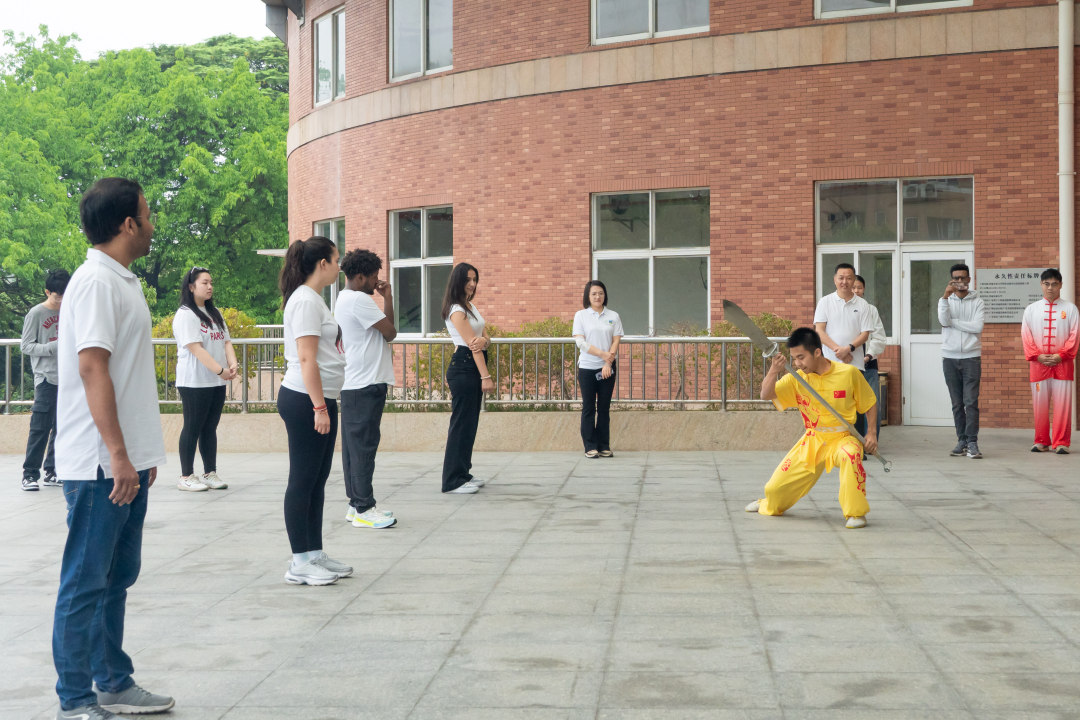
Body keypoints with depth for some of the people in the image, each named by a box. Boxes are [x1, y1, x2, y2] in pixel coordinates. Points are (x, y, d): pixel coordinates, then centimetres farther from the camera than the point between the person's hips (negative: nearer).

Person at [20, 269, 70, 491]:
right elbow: (26, 346, -5)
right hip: (46, 379, -5)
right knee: (40, 428, -8)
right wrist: (54, 347, -17)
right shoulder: (36, 314, -2)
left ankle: (52, 473, 13)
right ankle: (30, 474, -3)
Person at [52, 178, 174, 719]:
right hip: (100, 465, -10)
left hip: (126, 460, 10)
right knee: (86, 582, -1)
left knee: (116, 576, 16)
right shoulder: (96, 281, -15)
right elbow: (92, 367, -21)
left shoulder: (121, 281, 15)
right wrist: (118, 455, -22)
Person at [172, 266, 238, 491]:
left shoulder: (214, 314, 16)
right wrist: (220, 370, -22)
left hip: (217, 382, 7)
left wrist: (233, 364, -8)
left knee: (210, 428, 10)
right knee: (193, 428, -2)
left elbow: (226, 341, 11)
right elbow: (196, 348, -18)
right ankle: (186, 477, 4)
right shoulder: (185, 315, -10)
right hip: (194, 382, -7)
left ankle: (210, 473, 15)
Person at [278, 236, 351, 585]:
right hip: (305, 401, -10)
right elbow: (306, 359, -20)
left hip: (320, 401, 10)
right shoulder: (305, 300, -15)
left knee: (317, 480, 13)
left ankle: (314, 555, 21)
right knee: (303, 481, -4)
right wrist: (319, 407, -22)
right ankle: (300, 564, 2)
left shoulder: (313, 299, 16)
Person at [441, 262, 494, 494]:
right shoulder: (456, 311, -13)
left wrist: (484, 340, -17)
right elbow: (471, 344, -18)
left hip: (472, 368, 10)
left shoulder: (470, 306, 16)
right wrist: (486, 377, -22)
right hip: (462, 368, -10)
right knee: (461, 422, -7)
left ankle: (463, 473, 21)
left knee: (470, 423, 13)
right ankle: (453, 481, -3)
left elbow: (484, 338, 9)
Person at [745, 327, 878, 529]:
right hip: (812, 442, 3)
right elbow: (766, 395, -15)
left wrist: (871, 433, -9)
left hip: (842, 438, -3)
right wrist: (773, 371, -33)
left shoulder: (848, 373, -10)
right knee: (775, 488, 0)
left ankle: (856, 513, -25)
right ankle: (770, 506, 40)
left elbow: (870, 403, 3)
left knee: (850, 454, -41)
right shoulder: (797, 379, -4)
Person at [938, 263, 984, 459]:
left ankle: (972, 442, -10)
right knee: (957, 403, 5)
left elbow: (977, 326, -10)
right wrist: (946, 296, -18)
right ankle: (961, 441, 10)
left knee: (971, 402, -9)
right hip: (950, 357, 2)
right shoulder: (946, 300, 9)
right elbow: (944, 321, -11)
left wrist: (953, 322, -8)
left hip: (971, 357, -2)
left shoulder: (977, 301, 4)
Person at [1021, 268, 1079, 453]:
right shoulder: (1031, 309, 10)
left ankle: (1061, 443, 1)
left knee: (1063, 404, -4)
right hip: (1038, 363, 1)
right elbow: (1026, 336, 6)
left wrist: (1061, 355, -10)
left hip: (1062, 363, -1)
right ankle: (1041, 442, 12)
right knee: (1039, 404, 3)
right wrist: (1037, 356, -6)